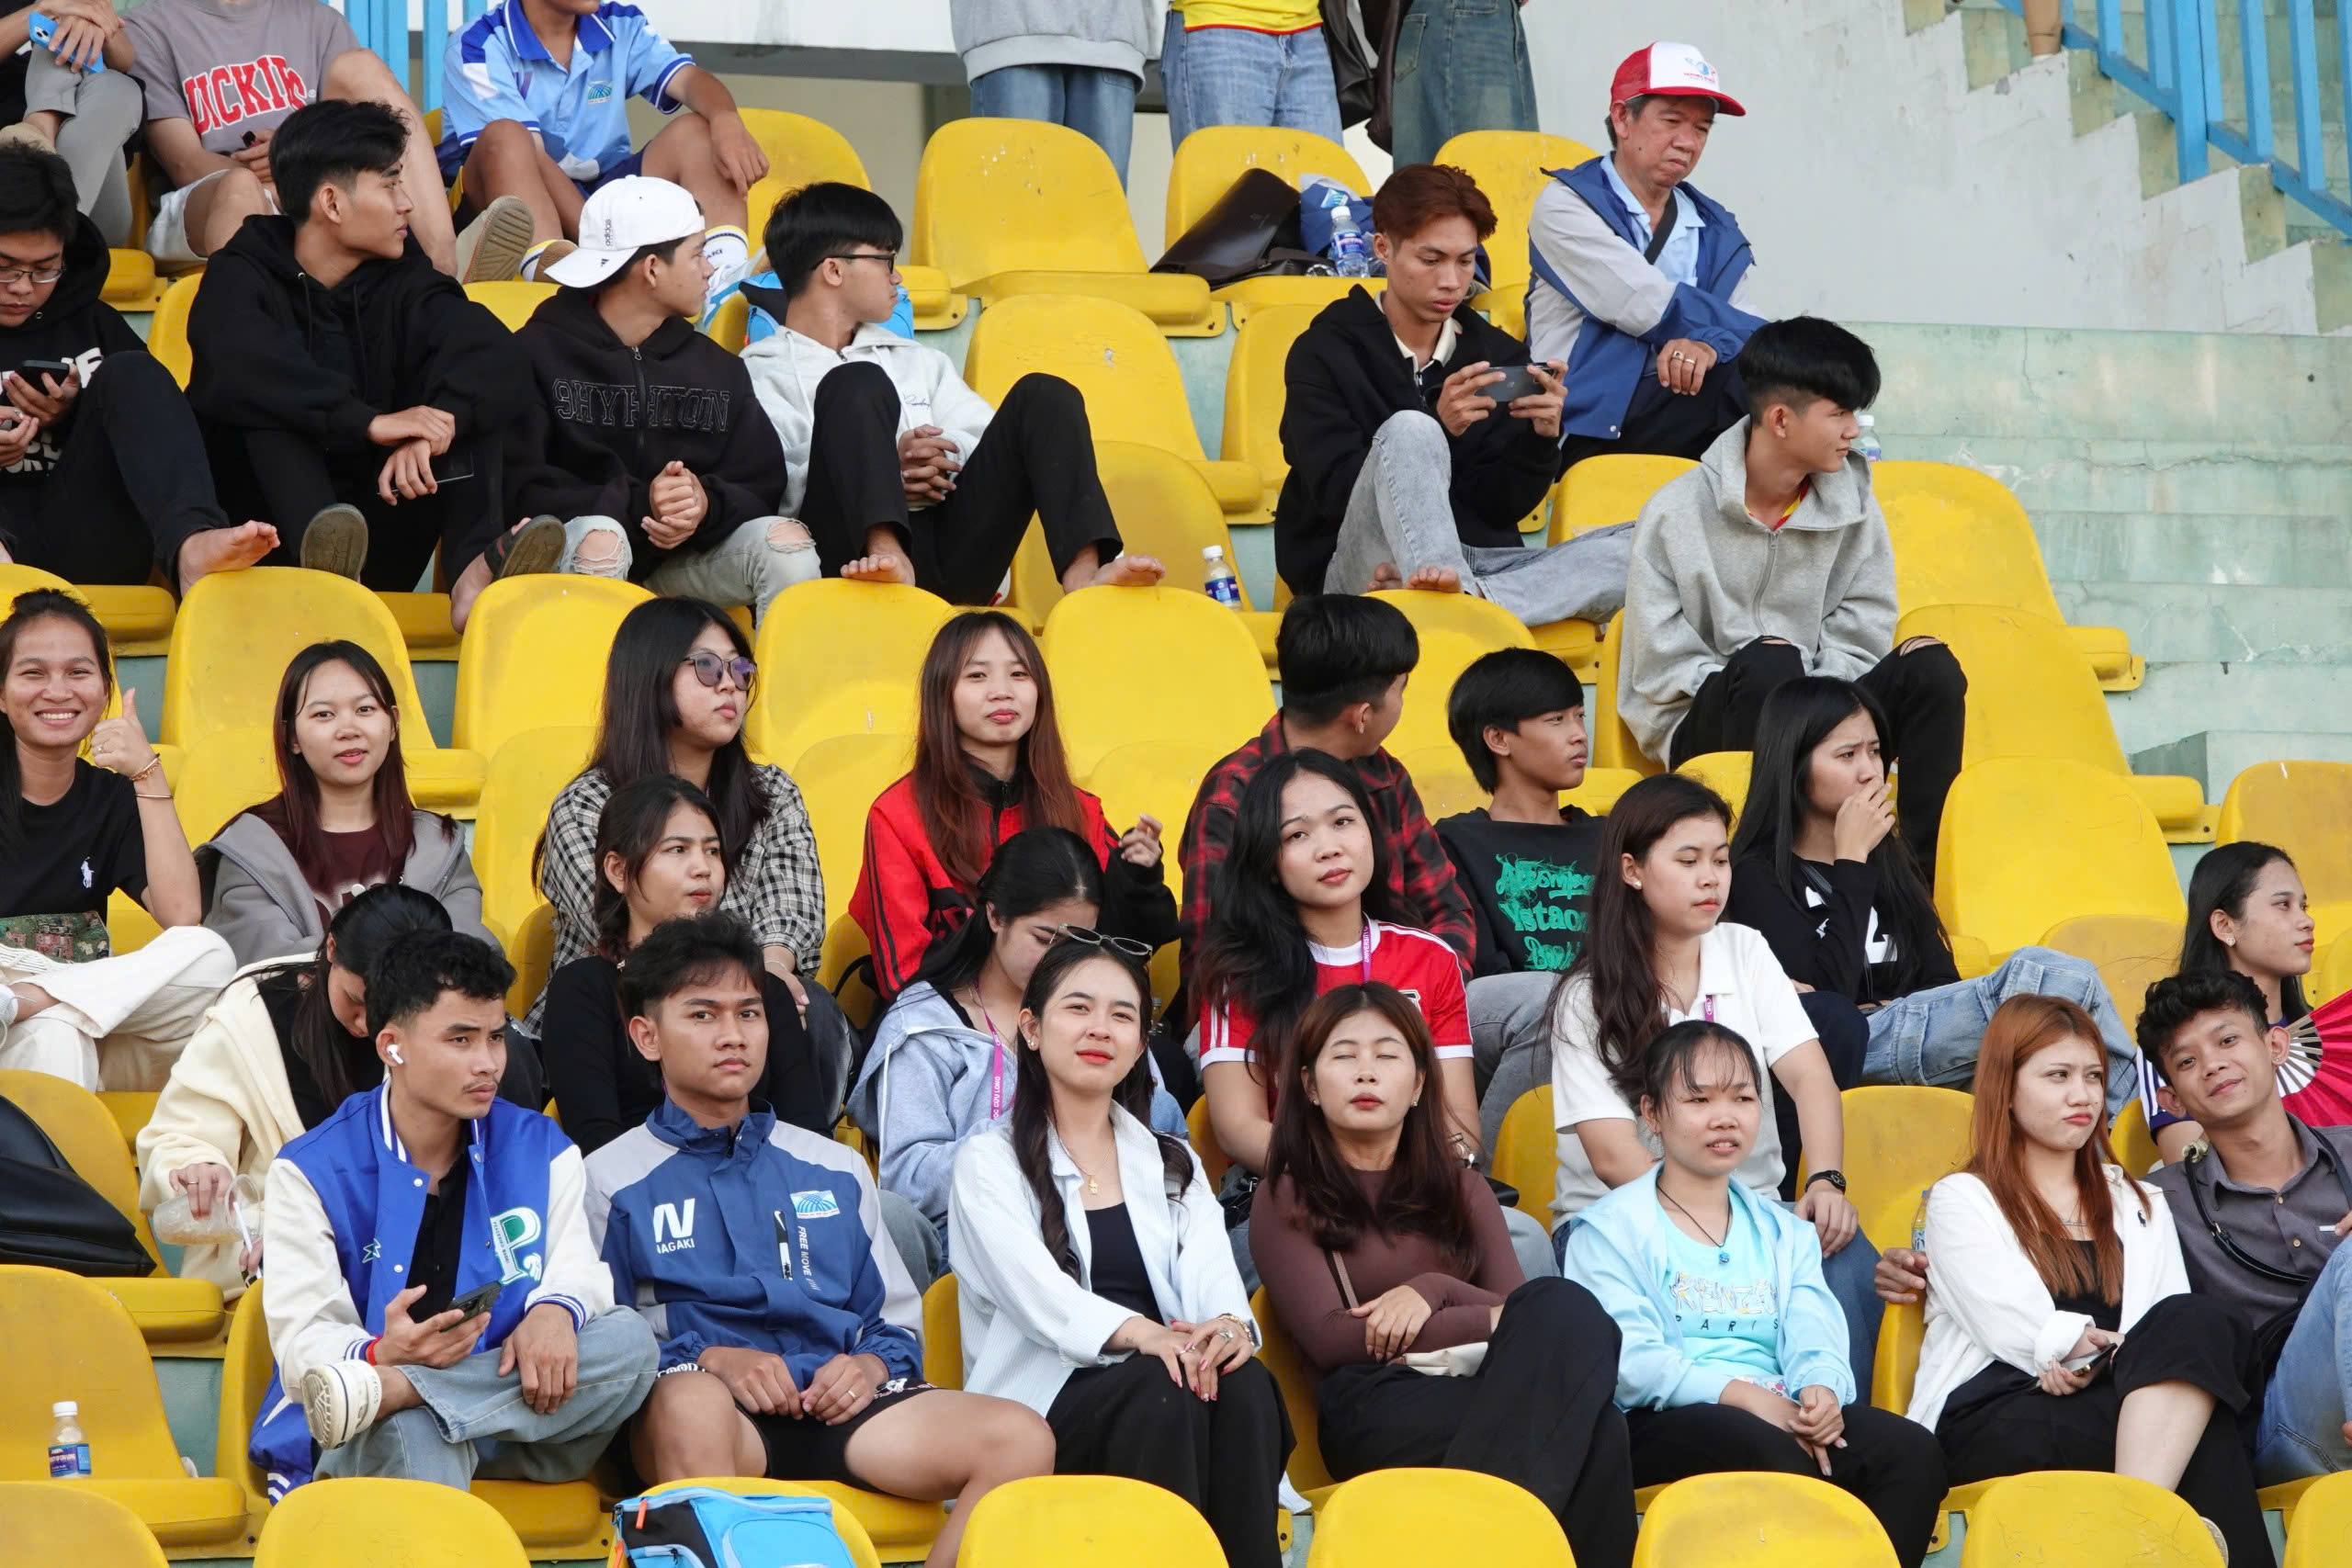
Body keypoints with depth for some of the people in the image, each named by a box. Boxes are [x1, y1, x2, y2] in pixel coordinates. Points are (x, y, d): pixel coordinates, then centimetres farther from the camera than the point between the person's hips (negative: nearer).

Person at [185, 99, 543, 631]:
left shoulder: (402, 281, 10)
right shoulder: (241, 277, 0)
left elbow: (505, 365, -10)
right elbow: (238, 373, -25)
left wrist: (431, 431, -30)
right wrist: (367, 422, -35)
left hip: (378, 542, 3)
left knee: (465, 398, -11)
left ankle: (473, 571, -36)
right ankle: (323, 555, -49)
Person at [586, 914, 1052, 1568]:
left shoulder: (835, 1169, 26)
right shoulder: (612, 1181, 13)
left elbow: (899, 1321, 24)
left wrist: (871, 1365, 1)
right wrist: (708, 1359, -14)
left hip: (839, 1406, 4)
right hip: (710, 1411, -4)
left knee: (1021, 1439, -23)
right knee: (690, 1401, -43)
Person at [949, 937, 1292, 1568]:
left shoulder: (1173, 1164, 24)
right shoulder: (988, 1162, 9)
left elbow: (1213, 1278, 4)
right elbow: (1038, 1292, -10)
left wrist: (1229, 1323, -23)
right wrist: (1140, 1333, -31)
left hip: (1164, 1383, 4)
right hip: (1042, 1399, -3)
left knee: (1245, 1381, -30)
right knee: (1164, 1388, -34)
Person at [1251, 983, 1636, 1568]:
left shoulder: (1460, 1188, 27)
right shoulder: (1287, 1198, 13)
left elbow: (1514, 1303, 12)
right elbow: (1328, 1337, -3)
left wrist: (1435, 1290, -10)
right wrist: (1488, 1321, -8)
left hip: (1476, 1385, 4)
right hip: (1376, 1409, -4)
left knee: (1567, 1308, -35)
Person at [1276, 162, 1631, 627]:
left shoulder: (1499, 356, 14)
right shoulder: (1326, 353, 3)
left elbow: (1504, 509, 10)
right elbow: (1334, 492, -9)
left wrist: (1542, 437, -10)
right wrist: (1439, 429, -22)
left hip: (1472, 565, 4)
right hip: (1358, 567, -4)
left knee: (1639, 547, -20)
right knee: (1409, 430, -31)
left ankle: (1465, 598, -43)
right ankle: (1452, 592, -53)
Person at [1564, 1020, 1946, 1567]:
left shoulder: (1783, 1233, 26)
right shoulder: (1610, 1229, 8)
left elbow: (1814, 1338, 9)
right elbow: (1628, 1360, -8)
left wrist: (1821, 1388, -17)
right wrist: (1737, 1393, -20)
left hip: (1778, 1414, 5)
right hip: (1664, 1423, -5)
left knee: (1912, 1450, -24)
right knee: (1771, 1453, -39)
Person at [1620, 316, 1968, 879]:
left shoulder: (1853, 508, 6)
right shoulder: (1677, 512, -5)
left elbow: (1858, 642, 4)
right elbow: (1661, 664, -8)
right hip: (1704, 727, -4)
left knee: (1928, 664, -21)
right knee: (1768, 661, -35)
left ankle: (1925, 875, -30)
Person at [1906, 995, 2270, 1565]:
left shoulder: (2142, 1206, 29)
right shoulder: (1961, 1201, 15)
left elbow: (2179, 1322, 9)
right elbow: (2018, 1333, -2)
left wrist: (2079, 1355, -11)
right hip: (1996, 1423, -4)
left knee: (2197, 1323, -31)